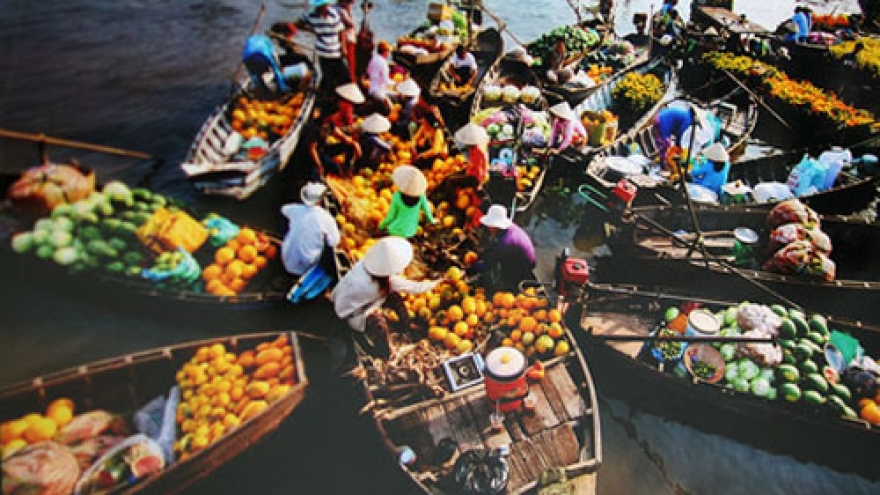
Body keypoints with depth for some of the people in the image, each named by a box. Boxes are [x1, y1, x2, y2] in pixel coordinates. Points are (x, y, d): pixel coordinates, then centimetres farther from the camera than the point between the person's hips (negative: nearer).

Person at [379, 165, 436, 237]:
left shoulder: (397, 196, -29)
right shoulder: (420, 193, -23)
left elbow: (391, 216, -16)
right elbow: (426, 208, -7)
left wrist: (382, 225, 3)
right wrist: (431, 220, 13)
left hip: (397, 230, -3)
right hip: (410, 231, 3)